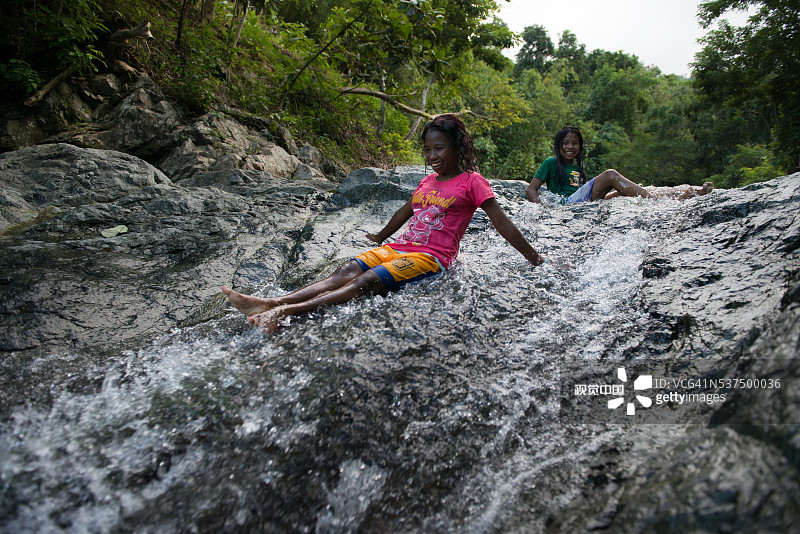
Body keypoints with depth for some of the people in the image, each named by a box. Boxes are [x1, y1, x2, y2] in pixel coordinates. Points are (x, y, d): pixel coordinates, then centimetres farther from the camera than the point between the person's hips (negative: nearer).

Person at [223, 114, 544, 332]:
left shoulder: (471, 181, -2)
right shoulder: (427, 181, 19)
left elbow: (502, 223, -2)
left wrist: (534, 259, -1)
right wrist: (380, 238, 45)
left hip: (431, 258, -7)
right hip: (399, 248, 7)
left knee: (369, 282, -28)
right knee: (346, 272, -16)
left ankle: (288, 312, -42)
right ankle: (270, 303, -31)